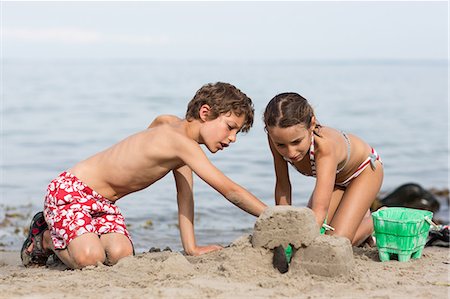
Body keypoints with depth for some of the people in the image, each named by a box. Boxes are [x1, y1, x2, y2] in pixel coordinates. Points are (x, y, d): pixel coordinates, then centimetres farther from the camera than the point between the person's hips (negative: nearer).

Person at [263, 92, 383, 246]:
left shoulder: (324, 145, -47)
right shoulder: (279, 140, -32)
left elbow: (320, 209, -57)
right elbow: (282, 184, -16)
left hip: (364, 169, -5)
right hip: (333, 176, 5)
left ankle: (371, 223, 14)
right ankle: (355, 214, 24)